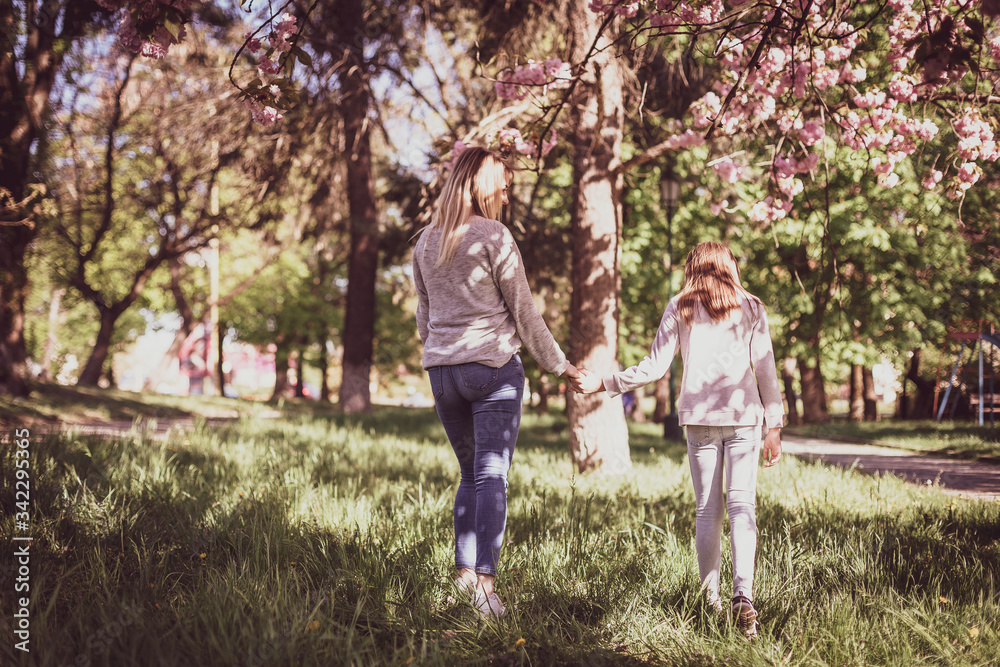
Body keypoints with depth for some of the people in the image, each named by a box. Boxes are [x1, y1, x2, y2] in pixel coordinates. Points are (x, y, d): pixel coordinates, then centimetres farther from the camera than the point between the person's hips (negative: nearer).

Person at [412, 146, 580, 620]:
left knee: (470, 472, 16)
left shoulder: (426, 242, 10)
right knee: (492, 475, -5)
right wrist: (558, 365, 6)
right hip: (494, 367, -5)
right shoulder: (494, 237, -8)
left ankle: (464, 566, 9)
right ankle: (485, 577, -14)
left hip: (442, 369, 6)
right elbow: (523, 312, -4)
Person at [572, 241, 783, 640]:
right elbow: (766, 370, 4)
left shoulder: (680, 308, 7)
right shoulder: (750, 308, 8)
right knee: (742, 505, -4)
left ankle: (711, 598, 9)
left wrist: (603, 384, 10)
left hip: (700, 417, 0)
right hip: (744, 416, 0)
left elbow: (654, 368, 1)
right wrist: (774, 426, 8)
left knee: (706, 510, 8)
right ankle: (743, 595, -20)